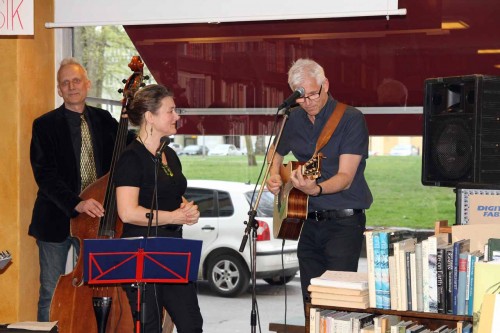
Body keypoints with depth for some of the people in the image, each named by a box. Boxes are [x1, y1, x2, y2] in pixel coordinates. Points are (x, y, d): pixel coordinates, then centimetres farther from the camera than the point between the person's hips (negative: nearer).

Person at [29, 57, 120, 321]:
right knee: (51, 293, 5)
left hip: (94, 217, 3)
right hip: (56, 220, -3)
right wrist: (76, 204, -29)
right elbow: (44, 174, -16)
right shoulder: (45, 125, -6)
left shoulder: (104, 120, 6)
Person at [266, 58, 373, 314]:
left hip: (343, 222, -6)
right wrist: (274, 175, 7)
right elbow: (276, 152, 28)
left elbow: (345, 177, -18)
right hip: (308, 222, 6)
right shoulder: (294, 120, 8)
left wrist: (316, 189, -36)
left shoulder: (351, 119, -11)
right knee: (311, 302, 10)